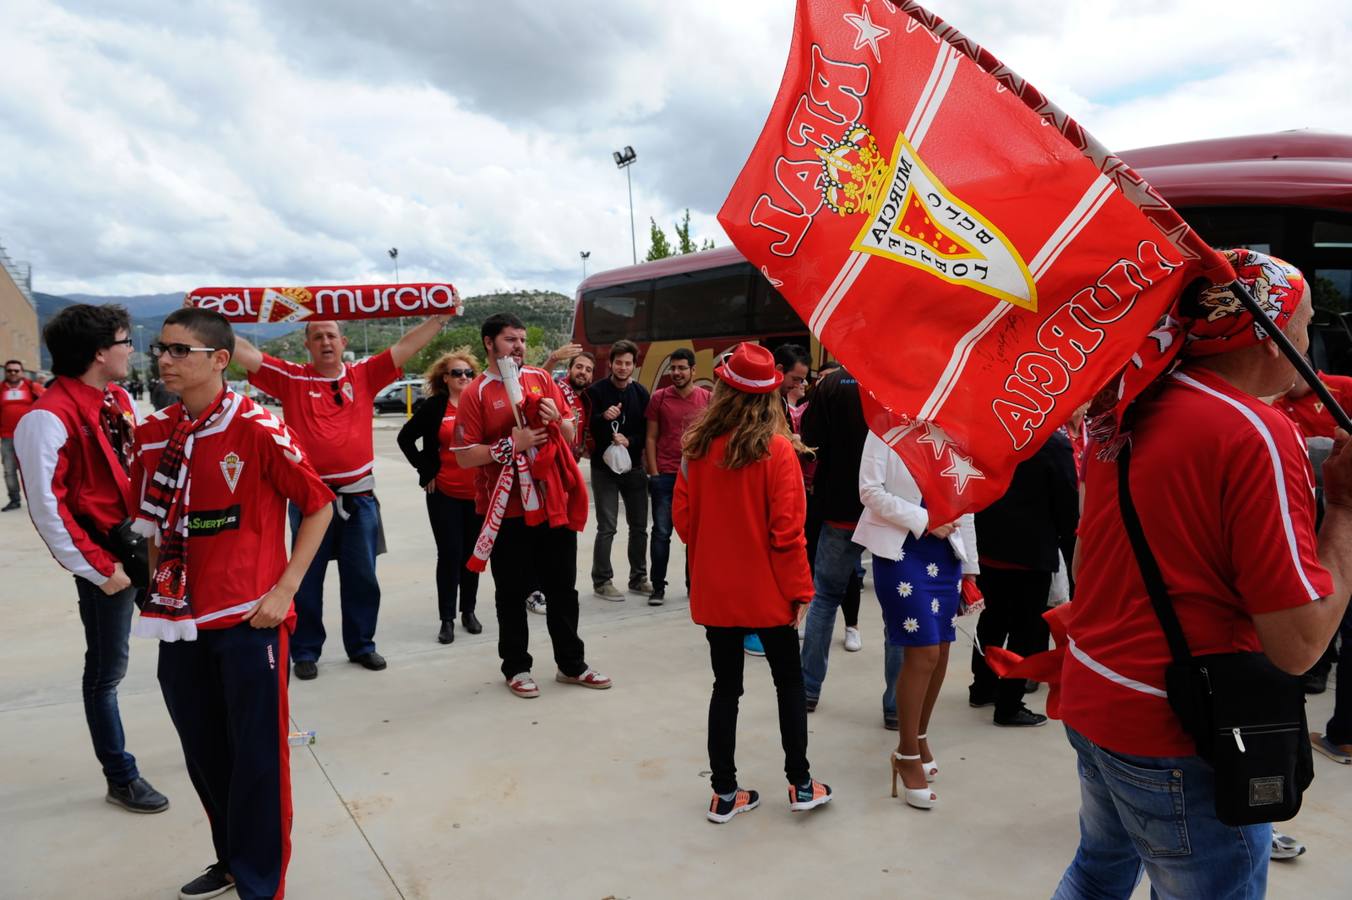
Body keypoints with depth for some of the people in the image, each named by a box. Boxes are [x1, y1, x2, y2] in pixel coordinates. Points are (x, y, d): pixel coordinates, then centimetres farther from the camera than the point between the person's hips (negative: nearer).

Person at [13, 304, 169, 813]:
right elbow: (46, 507, -18)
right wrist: (99, 569, -15)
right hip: (109, 556, -7)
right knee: (107, 670, 7)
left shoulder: (119, 399, 8)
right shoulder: (50, 417, -17)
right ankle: (121, 778, 22)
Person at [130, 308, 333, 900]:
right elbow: (153, 522, 17)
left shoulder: (256, 429, -13)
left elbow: (318, 504, -9)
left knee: (258, 755, 4)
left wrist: (285, 588, -13)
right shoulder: (153, 435, 5)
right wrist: (160, 585, 9)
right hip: (184, 620, 6)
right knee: (204, 754, 19)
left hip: (251, 619, -6)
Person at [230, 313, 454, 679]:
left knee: (361, 577, 11)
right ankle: (306, 652, 21)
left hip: (358, 495, 2)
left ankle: (361, 645, 26)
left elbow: (406, 346, 3)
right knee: (307, 579, 8)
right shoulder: (292, 379, 2)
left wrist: (440, 317, -2)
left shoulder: (363, 375, 5)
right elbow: (245, 353, -3)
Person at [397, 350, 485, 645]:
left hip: (478, 493, 2)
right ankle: (447, 618, 9)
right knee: (449, 554, -1)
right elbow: (405, 437, 3)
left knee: (471, 553, 11)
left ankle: (468, 612, 25)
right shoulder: (434, 407, -3)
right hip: (444, 493, -2)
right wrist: (425, 470, -2)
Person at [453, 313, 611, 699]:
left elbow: (570, 434, 12)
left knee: (563, 587, 13)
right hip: (507, 509, -4)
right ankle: (516, 667, 24)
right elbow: (464, 456, -10)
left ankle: (571, 663, 27)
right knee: (512, 592, 8)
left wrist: (556, 419, -9)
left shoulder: (541, 379, 7)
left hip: (553, 503, 4)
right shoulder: (476, 393, -6)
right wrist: (511, 445, -19)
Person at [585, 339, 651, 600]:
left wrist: (629, 441, -15)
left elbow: (647, 430, 4)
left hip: (633, 466, 4)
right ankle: (602, 581, 7)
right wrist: (604, 416, -29)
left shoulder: (641, 393, 5)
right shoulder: (597, 391, -5)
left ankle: (638, 578, 21)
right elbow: (588, 427, -10)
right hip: (604, 466, -4)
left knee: (639, 526, 9)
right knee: (607, 527, -4)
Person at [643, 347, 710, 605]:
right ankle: (658, 587, 9)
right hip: (665, 475, -1)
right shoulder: (659, 398, 2)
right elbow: (651, 438, 3)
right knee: (661, 532, 0)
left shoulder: (707, 398, 4)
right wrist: (654, 474, -3)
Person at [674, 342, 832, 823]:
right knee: (789, 683, 16)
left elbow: (683, 518, 0)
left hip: (714, 590, 3)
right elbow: (787, 530, -15)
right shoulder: (776, 449, -15)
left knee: (726, 687, 14)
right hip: (766, 590, -3)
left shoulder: (698, 447, -6)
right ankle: (800, 785, 23)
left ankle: (725, 793, 20)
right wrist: (800, 589, -5)